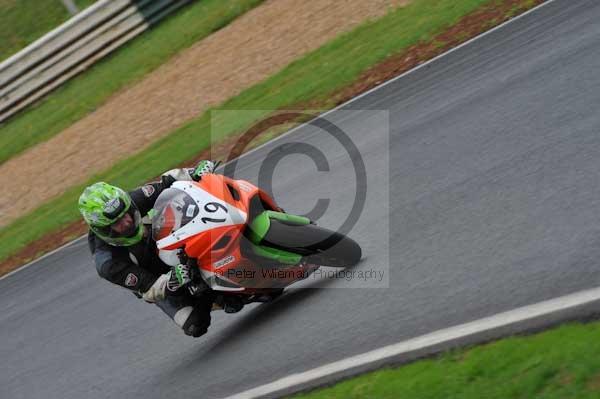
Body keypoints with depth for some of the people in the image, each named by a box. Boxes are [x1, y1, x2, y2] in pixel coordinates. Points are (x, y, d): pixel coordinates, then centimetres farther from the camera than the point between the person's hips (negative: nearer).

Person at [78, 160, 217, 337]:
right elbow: (150, 290, -32)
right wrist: (172, 282, -53)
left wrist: (194, 173, -32)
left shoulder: (132, 201, -26)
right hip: (159, 282, -4)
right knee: (196, 326, -18)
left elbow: (167, 182, -13)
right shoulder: (107, 262, -34)